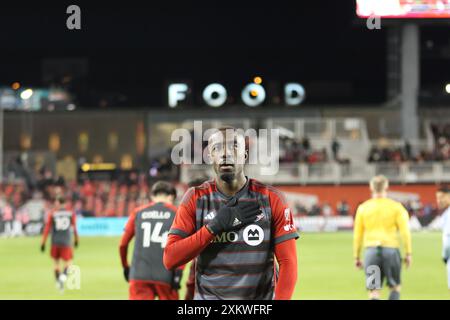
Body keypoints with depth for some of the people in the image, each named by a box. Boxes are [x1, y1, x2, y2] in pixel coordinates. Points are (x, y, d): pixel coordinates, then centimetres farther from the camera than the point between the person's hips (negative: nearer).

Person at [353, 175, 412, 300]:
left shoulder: (363, 208, 7)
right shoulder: (396, 207, 2)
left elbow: (357, 235, 9)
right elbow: (404, 231, -5)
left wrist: (356, 257, 15)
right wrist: (408, 253, -1)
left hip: (371, 250, 1)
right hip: (391, 250, -1)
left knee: (374, 292, 1)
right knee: (395, 287, 15)